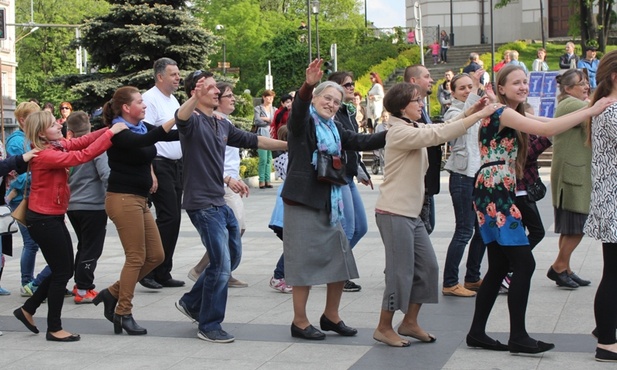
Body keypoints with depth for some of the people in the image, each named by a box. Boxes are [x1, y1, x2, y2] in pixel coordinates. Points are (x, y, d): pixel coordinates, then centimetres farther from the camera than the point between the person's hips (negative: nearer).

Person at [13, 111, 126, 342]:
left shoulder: (57, 146, 5)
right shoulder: (45, 155, -22)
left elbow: (82, 142, -2)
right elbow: (82, 156, -28)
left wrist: (110, 129, -15)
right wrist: (110, 133, -26)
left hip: (53, 217, 9)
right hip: (43, 220, -9)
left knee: (64, 270, 16)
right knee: (62, 271, -1)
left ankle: (27, 310, 28)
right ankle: (54, 329, 11)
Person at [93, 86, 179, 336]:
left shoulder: (143, 127, 11)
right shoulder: (117, 132, -14)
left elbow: (172, 135, 3)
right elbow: (143, 142, -32)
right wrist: (177, 117, -36)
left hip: (139, 199, 9)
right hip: (123, 199, -9)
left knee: (156, 255, 9)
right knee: (136, 257, -5)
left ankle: (113, 294, 19)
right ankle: (123, 313, 7)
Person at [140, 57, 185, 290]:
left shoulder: (173, 100, 17)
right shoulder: (150, 99, -11)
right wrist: (150, 173, -22)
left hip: (177, 165, 9)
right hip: (159, 165, -9)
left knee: (173, 220, 9)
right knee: (168, 218, -12)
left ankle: (163, 274, 15)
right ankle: (149, 271, -4)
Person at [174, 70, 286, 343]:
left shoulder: (222, 125, 14)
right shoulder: (193, 121, -12)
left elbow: (253, 141, 22)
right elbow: (181, 117, -36)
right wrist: (196, 97, -58)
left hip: (220, 203, 9)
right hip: (202, 204, -9)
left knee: (232, 257, 17)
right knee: (221, 264, -8)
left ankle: (192, 302, 31)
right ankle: (209, 326, 6)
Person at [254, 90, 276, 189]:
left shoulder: (274, 109, 18)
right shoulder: (258, 108, 6)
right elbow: (256, 121, -8)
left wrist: (264, 119, -3)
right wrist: (269, 121, 0)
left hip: (271, 135, 4)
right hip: (262, 135, -4)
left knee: (269, 159, 4)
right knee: (263, 159, -11)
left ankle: (267, 180, 7)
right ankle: (262, 180, -6)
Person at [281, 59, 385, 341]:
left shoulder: (334, 130, 17)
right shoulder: (303, 122, -5)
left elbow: (362, 142, 14)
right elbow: (299, 107, -26)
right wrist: (308, 85, -45)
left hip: (330, 203, 8)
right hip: (303, 201, -8)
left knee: (340, 260, 10)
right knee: (304, 262, -2)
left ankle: (331, 316, 25)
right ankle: (300, 323, 9)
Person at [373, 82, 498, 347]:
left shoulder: (415, 128, 15)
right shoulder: (399, 132, -16)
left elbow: (441, 129, 12)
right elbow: (439, 135, -24)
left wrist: (468, 113, -5)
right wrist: (479, 116, -22)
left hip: (411, 213, 10)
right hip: (394, 213, -10)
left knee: (427, 266, 9)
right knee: (400, 272, -4)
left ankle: (410, 322, 19)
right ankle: (384, 328, 8)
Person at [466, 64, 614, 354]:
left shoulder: (513, 115, 19)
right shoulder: (502, 113, -13)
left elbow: (545, 124, 9)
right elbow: (547, 129, -24)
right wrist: (590, 111, -21)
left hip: (498, 195, 10)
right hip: (494, 195, -10)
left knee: (499, 267, 11)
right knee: (524, 264, -9)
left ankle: (476, 333, 15)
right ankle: (518, 337, -5)